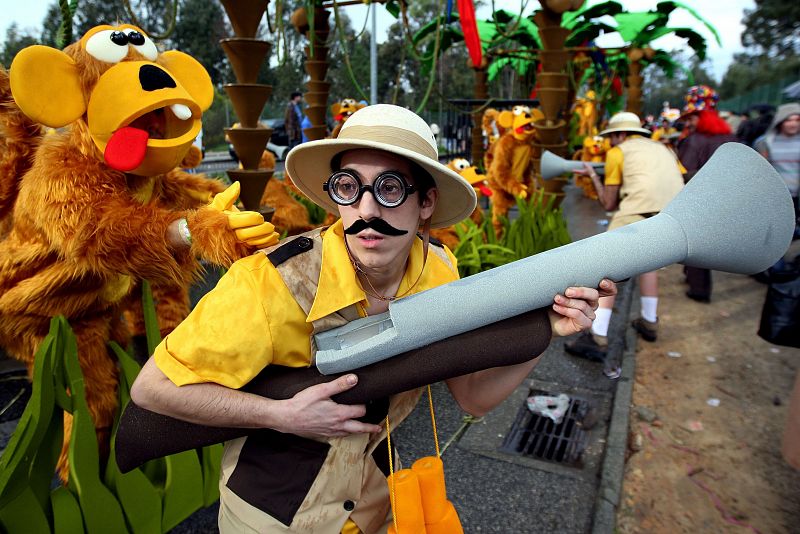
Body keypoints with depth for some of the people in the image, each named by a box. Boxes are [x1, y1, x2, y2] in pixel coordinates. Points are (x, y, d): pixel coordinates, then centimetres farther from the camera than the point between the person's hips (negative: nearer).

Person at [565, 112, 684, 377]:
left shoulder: (618, 152, 16)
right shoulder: (663, 148, 32)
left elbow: (609, 204, 15)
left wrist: (593, 176, 27)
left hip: (640, 209, -6)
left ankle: (598, 338, -9)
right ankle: (649, 323, 34)